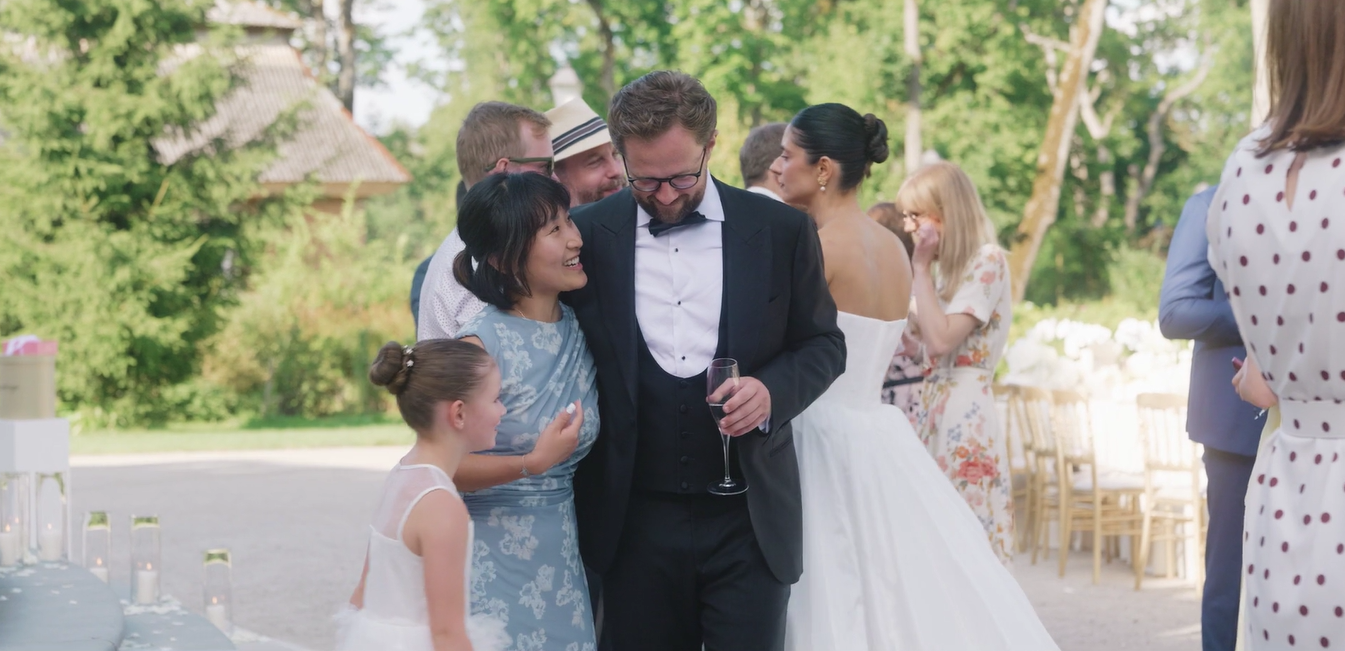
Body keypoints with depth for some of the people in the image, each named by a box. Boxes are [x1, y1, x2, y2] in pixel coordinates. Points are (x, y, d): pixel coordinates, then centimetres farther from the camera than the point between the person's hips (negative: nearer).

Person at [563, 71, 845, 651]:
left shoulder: (782, 231, 1)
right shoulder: (588, 234, 1)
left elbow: (824, 343, 9)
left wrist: (773, 389, -13)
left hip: (749, 520, 0)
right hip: (636, 524, 1)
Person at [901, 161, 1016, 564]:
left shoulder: (987, 261, -7)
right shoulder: (949, 269, 18)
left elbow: (942, 338, -17)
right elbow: (927, 341, 11)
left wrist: (921, 266, -9)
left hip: (963, 411, -8)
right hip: (934, 408, 8)